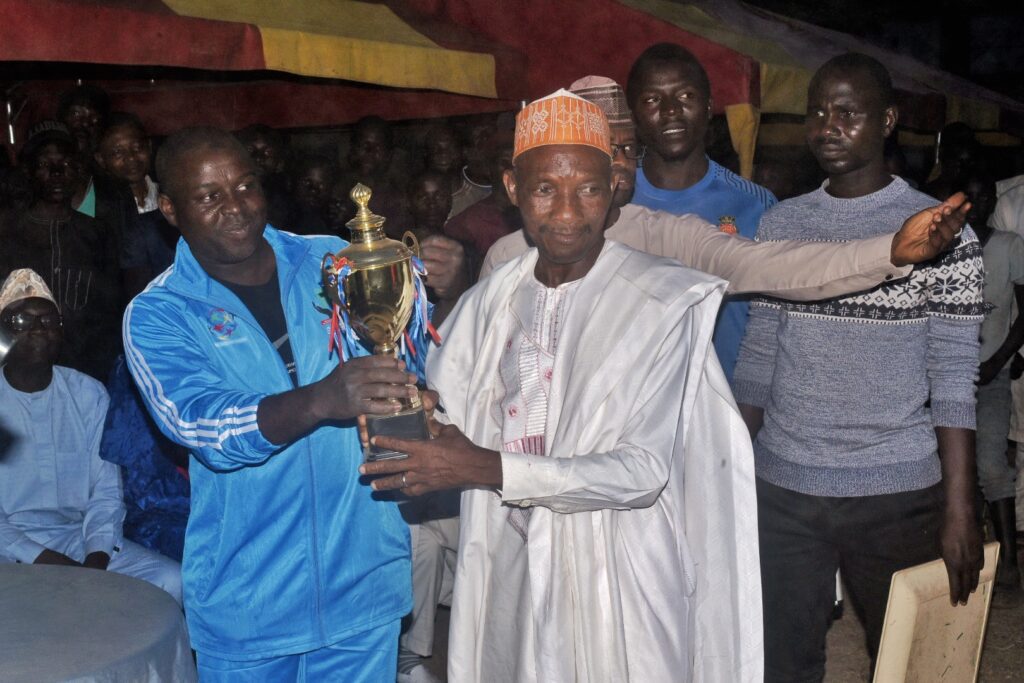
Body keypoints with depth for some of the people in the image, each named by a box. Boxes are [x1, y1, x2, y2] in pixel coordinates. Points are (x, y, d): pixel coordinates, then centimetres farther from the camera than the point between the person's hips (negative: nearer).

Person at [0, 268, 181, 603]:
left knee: (173, 581, -18)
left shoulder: (88, 394, 5)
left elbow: (107, 491, 2)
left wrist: (97, 558, -14)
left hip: (80, 536, 4)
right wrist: (44, 561, -20)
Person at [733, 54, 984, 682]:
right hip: (780, 490, 3)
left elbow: (955, 381, -7)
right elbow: (759, 358, 8)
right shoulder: (780, 225, 5)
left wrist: (960, 511, -11)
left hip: (896, 494, -3)